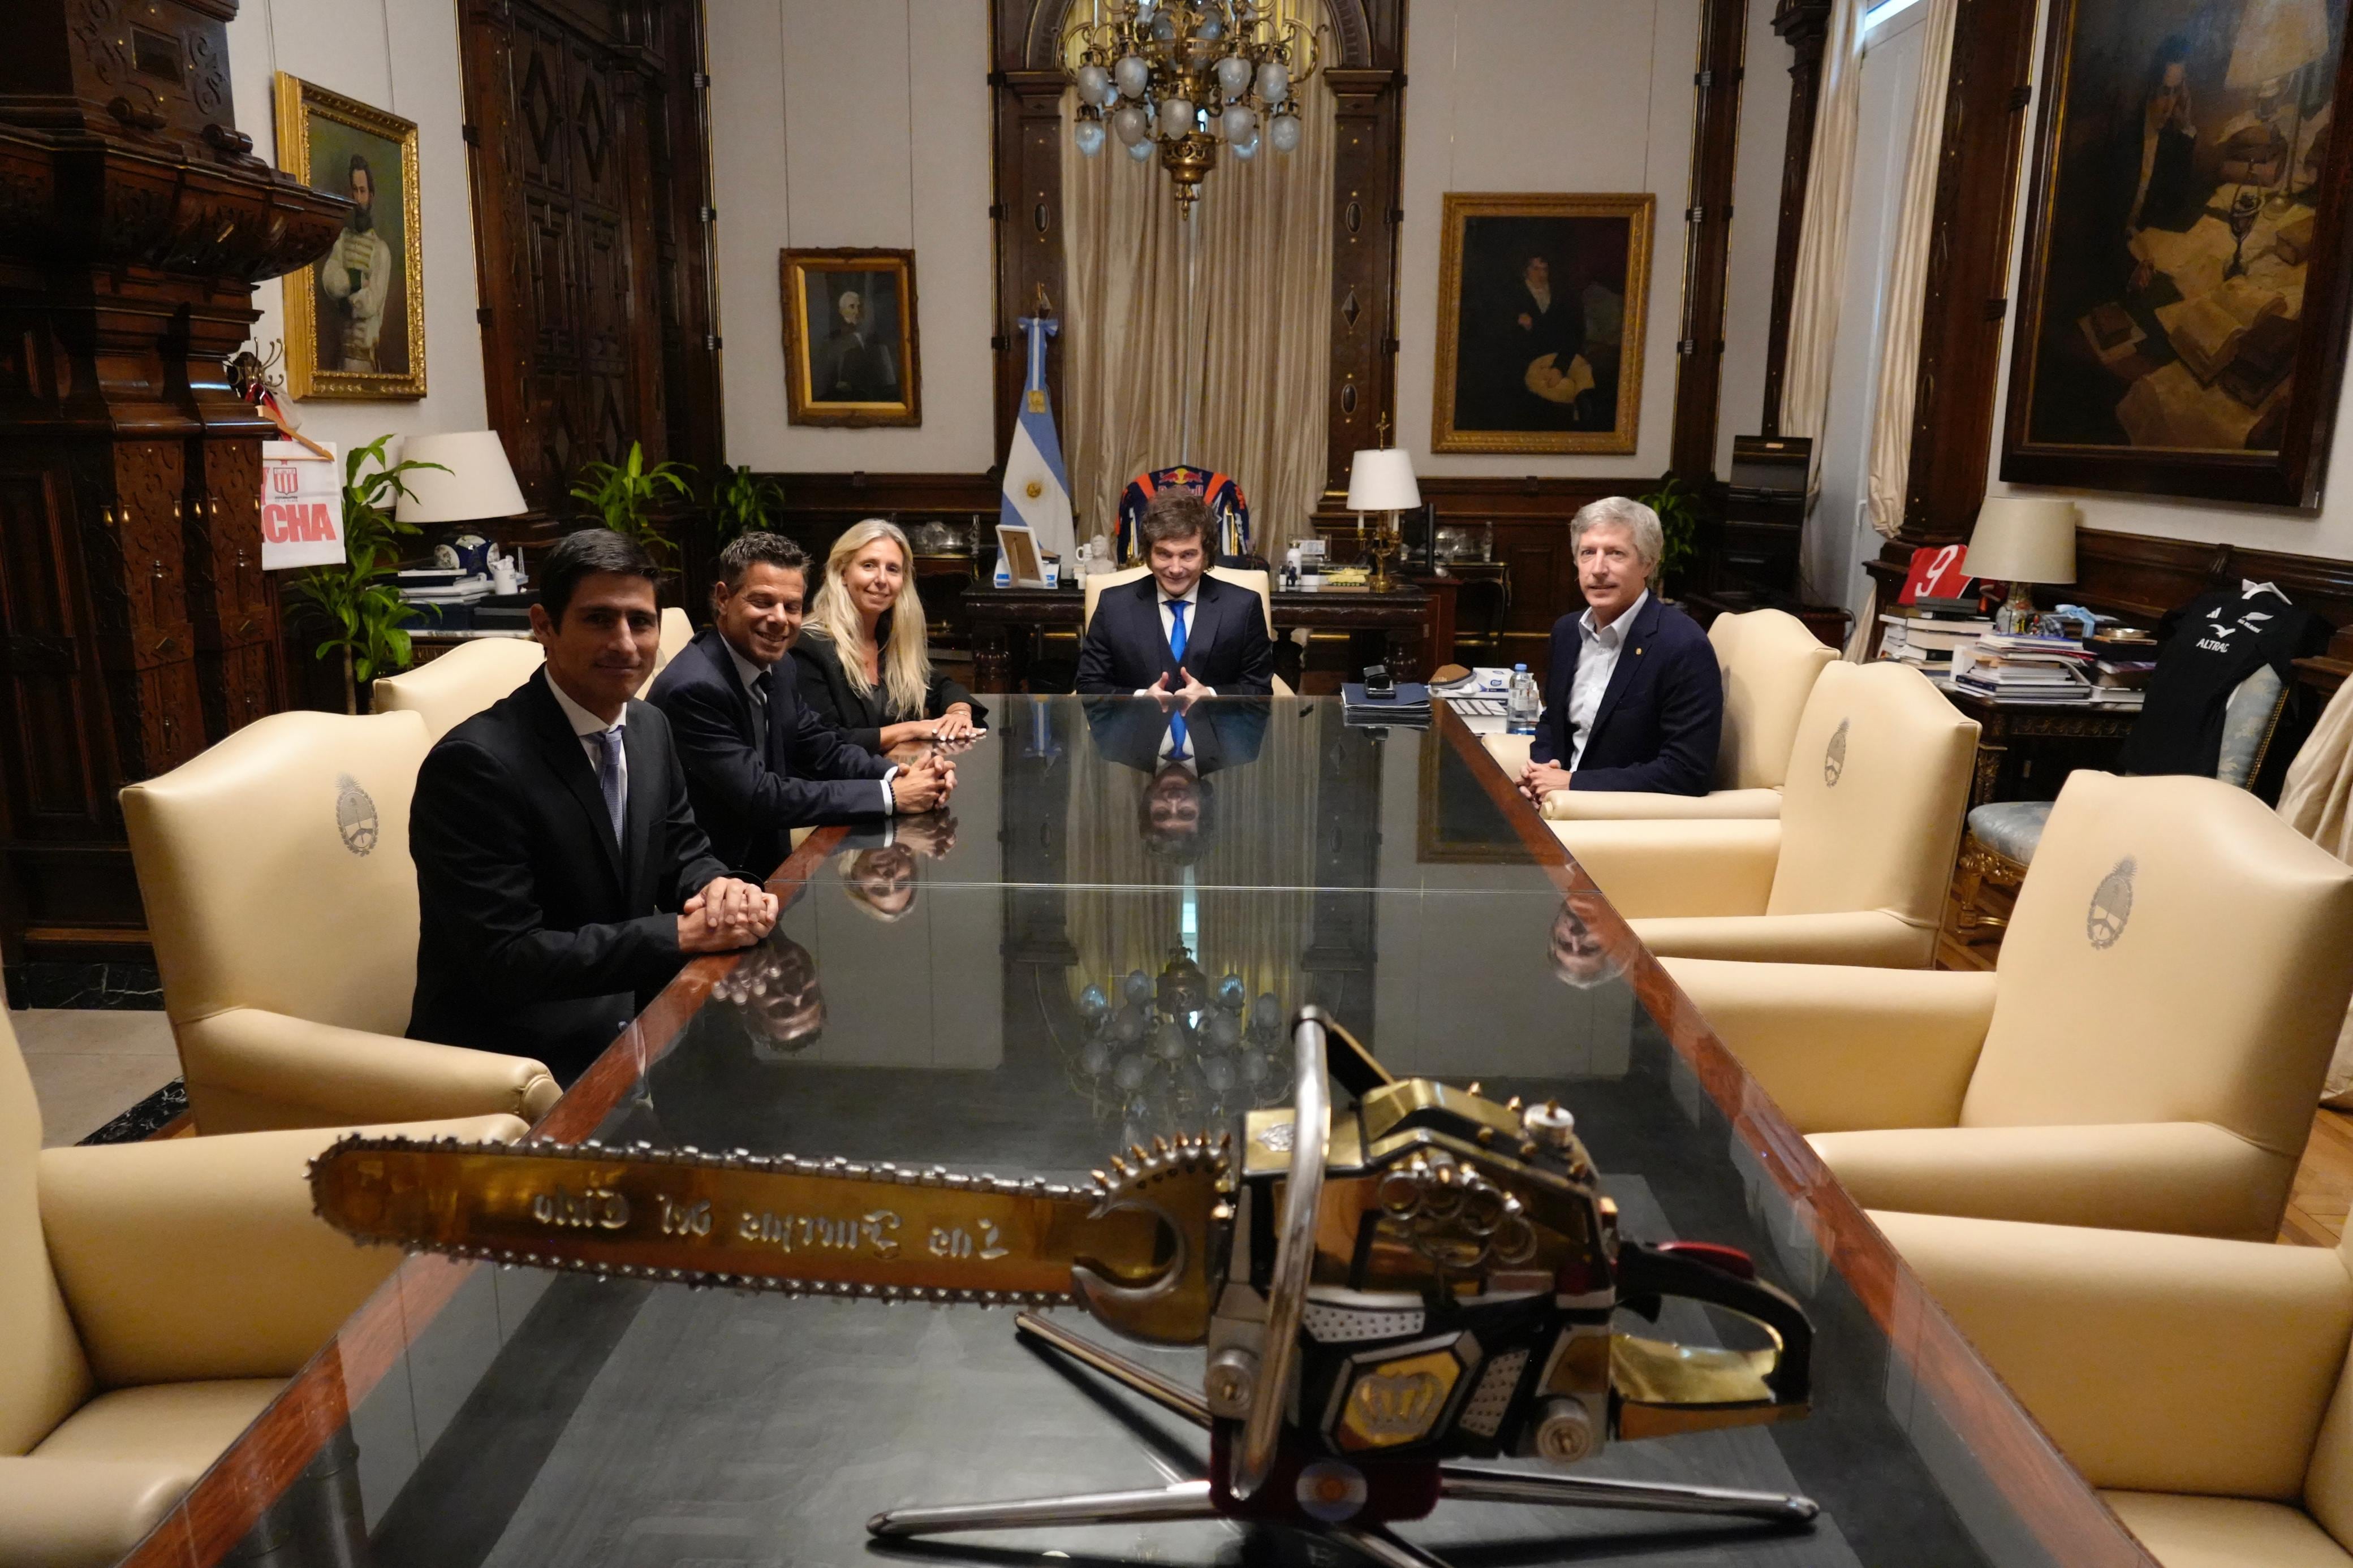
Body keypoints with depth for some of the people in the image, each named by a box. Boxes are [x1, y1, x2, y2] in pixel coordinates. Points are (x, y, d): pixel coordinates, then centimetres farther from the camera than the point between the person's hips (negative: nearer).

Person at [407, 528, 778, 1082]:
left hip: (628, 1012, 7)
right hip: (518, 1054, -7)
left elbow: (681, 856, 11)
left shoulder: (649, 727, 3)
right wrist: (684, 933, -24)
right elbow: (508, 959, -23)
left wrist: (721, 890, -12)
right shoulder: (475, 762, -20)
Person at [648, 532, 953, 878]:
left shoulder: (776, 668, 2)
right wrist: (890, 796, -22)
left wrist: (897, 775, -11)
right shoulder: (694, 689, -22)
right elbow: (760, 795, -24)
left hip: (769, 865, 7)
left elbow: (824, 751, 9)